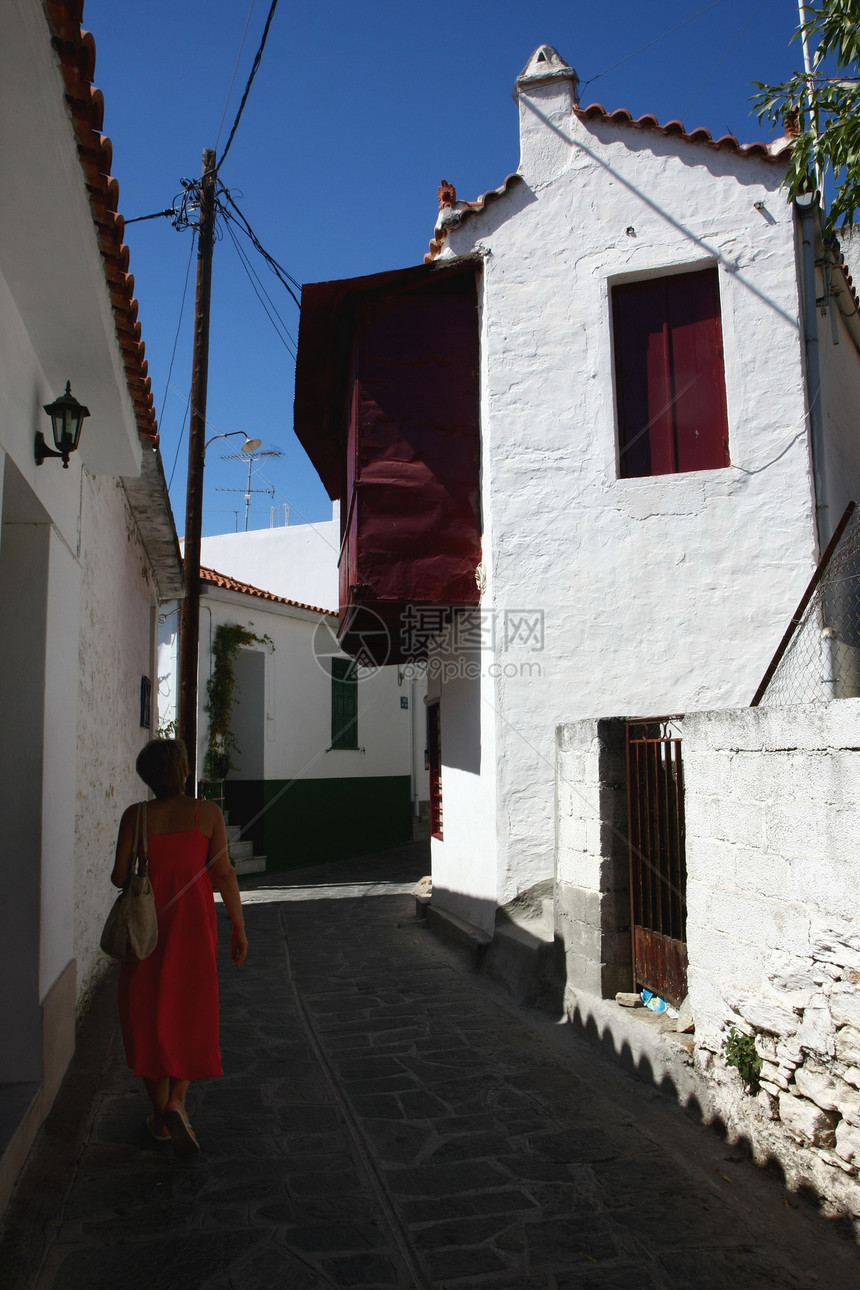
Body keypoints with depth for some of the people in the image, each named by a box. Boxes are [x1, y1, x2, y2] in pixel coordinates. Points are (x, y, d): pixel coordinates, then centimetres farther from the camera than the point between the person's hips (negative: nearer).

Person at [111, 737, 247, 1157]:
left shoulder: (135, 816, -6)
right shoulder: (207, 813, -8)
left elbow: (119, 877, -5)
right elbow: (223, 873, -7)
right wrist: (239, 927, 0)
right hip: (193, 922, 0)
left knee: (149, 1016, 14)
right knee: (190, 1015, 16)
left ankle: (161, 1115, 22)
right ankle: (177, 1101, 0)